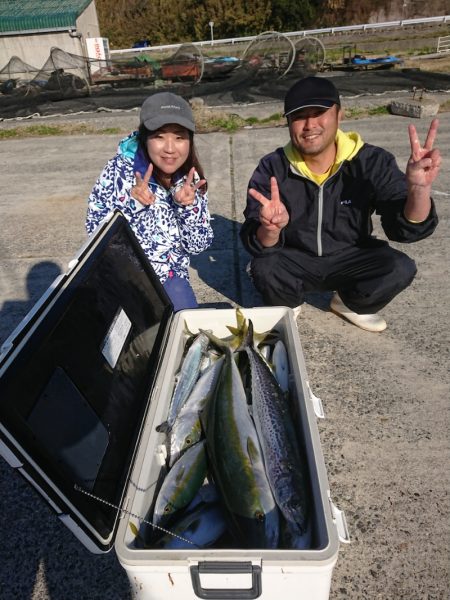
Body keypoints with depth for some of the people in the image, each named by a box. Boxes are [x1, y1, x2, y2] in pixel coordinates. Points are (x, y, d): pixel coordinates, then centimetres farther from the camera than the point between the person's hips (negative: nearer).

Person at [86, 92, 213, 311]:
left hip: (170, 279, 3)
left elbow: (198, 246, -5)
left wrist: (188, 206, -22)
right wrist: (132, 204, -31)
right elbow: (94, 231, -15)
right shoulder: (119, 170, -16)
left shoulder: (190, 179, -6)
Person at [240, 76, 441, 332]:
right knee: (264, 269, -30)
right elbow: (258, 245, -23)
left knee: (400, 268, -24)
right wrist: (270, 229, -48)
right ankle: (287, 306, 7)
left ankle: (349, 304, 9)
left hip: (350, 258, 1)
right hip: (294, 260, 0)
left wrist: (419, 189, -43)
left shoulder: (372, 162, -16)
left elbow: (406, 228, -21)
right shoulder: (272, 169, -16)